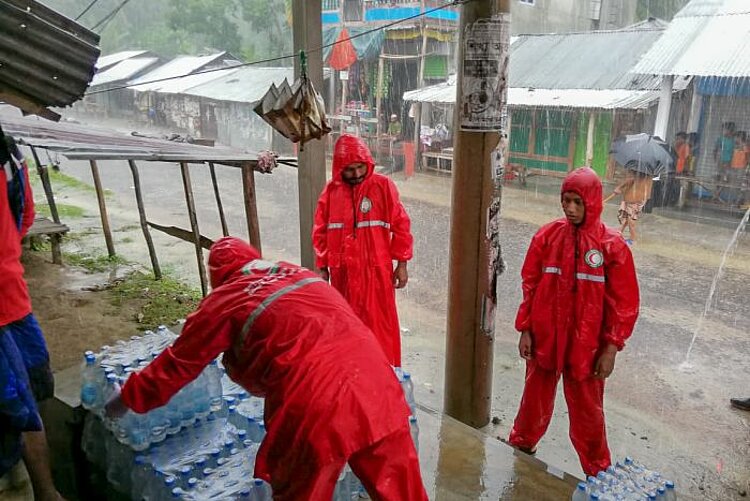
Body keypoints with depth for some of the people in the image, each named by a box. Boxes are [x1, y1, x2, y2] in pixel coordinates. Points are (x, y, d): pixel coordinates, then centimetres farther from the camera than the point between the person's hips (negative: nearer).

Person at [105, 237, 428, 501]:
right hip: (373, 376, 5)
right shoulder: (300, 273, 24)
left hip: (314, 404, -5)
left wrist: (128, 399, 37)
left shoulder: (222, 301, 10)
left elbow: (177, 364, 20)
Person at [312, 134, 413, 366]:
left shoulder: (383, 186, -4)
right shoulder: (331, 190, 3)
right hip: (342, 272, 3)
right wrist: (322, 267, 9)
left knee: (380, 322, 4)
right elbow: (320, 231, 9)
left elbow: (401, 225, -2)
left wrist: (401, 264, -3)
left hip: (376, 269, -2)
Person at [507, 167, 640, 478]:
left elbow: (624, 302, -5)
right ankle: (522, 444, 42)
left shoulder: (612, 245, -9)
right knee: (536, 397, 19)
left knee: (587, 410, 12)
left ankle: (597, 471, 32)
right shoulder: (547, 236, -4)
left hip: (586, 345, -2)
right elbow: (530, 285, 1)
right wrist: (525, 330, 0)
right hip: (544, 339, 2)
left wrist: (611, 347, -7)